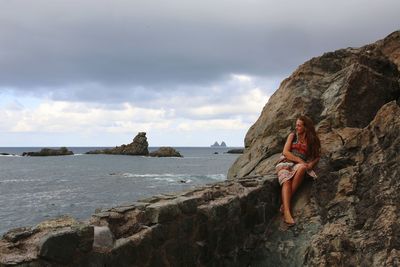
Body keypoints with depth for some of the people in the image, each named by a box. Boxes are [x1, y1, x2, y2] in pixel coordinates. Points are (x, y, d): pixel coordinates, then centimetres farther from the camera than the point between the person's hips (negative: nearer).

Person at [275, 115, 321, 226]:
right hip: (286, 162, 0)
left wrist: (311, 164, -9)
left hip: (300, 165, 1)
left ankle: (284, 204, -38)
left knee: (302, 168, -38)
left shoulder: (312, 140, 14)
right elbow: (285, 152, 1)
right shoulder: (293, 135, 11)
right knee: (287, 181, -33)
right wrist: (300, 160, -12)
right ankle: (287, 212, -50)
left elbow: (317, 157, 14)